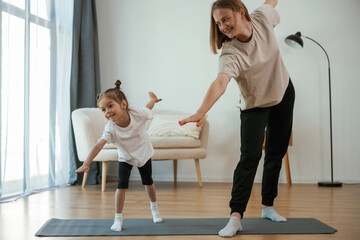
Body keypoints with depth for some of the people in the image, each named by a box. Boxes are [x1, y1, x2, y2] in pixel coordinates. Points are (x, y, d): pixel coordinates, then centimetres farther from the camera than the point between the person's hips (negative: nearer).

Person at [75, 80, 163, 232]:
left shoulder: (138, 114, -32)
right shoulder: (110, 129, -32)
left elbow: (149, 106, -10)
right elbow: (99, 145, -41)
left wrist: (153, 99, 13)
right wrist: (86, 163, -52)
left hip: (144, 154, 1)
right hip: (125, 158, -1)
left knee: (148, 182, 13)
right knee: (122, 185, -13)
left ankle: (154, 208, 40)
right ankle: (118, 219, 1)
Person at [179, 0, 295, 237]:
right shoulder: (230, 54, -31)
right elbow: (220, 82, -48)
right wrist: (202, 111, -64)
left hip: (283, 94, 5)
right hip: (255, 105, -4)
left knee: (276, 153, 9)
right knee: (250, 156, -18)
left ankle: (268, 207, 22)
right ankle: (236, 216, -16)